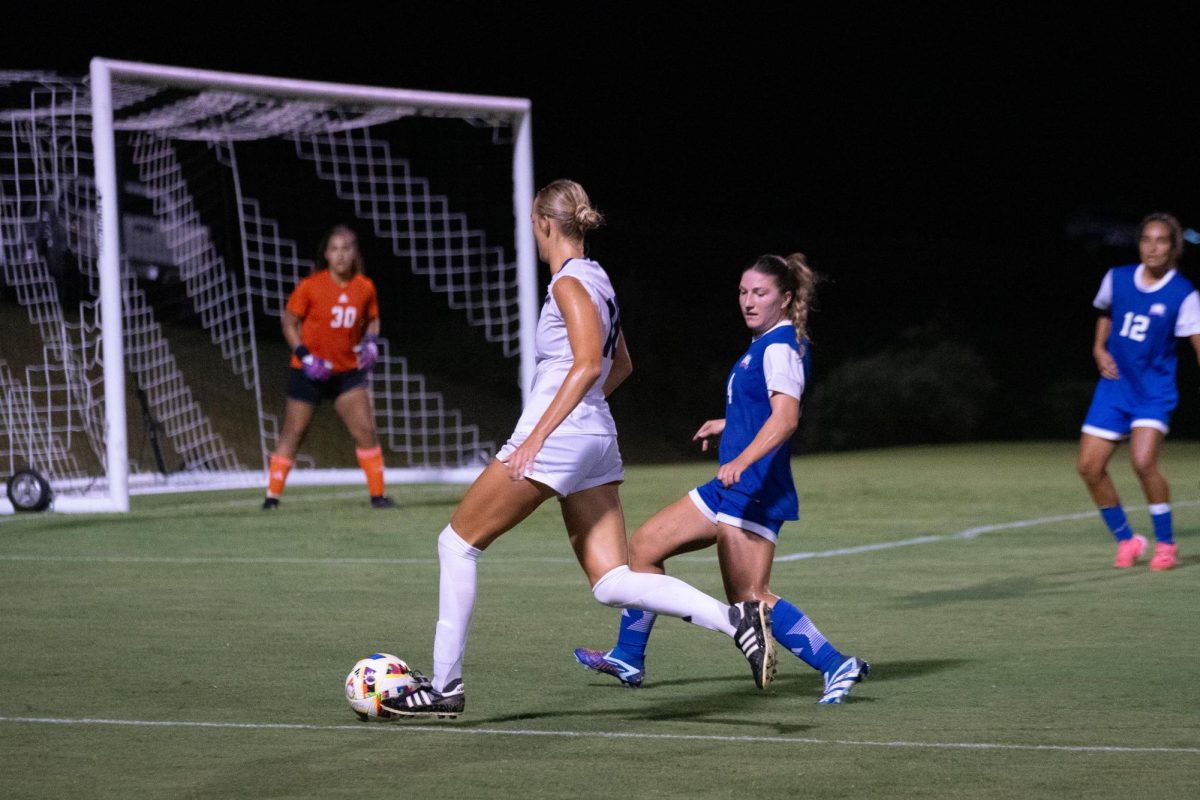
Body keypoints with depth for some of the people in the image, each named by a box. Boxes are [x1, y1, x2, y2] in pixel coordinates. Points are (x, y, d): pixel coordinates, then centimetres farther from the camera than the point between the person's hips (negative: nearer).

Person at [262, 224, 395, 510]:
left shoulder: (365, 287, -2)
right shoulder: (310, 286, -12)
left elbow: (372, 319, 15)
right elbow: (289, 322, -5)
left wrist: (370, 342, -5)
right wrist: (304, 356, -17)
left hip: (348, 371, 2)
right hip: (310, 371, -2)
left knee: (365, 430, -7)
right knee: (293, 433, 2)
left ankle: (378, 495, 1)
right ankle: (272, 496, 11)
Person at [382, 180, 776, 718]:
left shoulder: (570, 282, -10)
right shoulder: (596, 279, 17)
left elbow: (588, 364, -22)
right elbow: (621, 365, 27)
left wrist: (539, 433, -27)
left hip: (557, 434, -9)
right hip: (594, 438, 9)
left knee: (457, 542, 5)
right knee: (611, 583, 3)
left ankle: (445, 685, 6)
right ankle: (733, 618, -15)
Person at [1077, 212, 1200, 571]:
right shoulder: (1116, 279, 1)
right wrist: (1099, 349, 7)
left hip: (1154, 390, -5)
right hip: (1115, 386, 5)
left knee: (1143, 461, -25)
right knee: (1090, 467, -3)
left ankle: (1166, 543, -5)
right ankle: (1126, 540, 17)